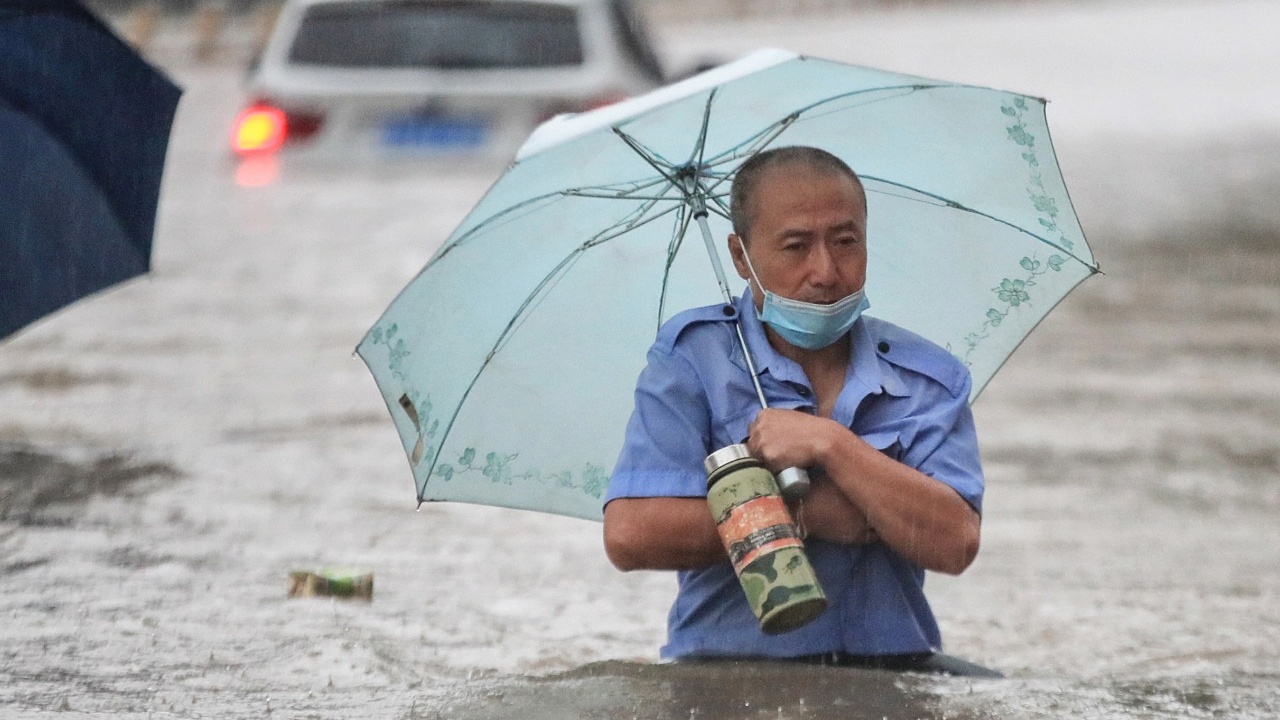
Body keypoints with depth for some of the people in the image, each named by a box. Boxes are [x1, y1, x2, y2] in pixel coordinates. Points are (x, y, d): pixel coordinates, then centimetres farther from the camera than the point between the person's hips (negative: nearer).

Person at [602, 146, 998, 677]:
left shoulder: (930, 380, 10)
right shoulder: (691, 356, 3)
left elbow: (954, 544, -6)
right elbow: (629, 535, -10)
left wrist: (829, 444, -13)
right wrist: (808, 515, -8)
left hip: (891, 666, 3)